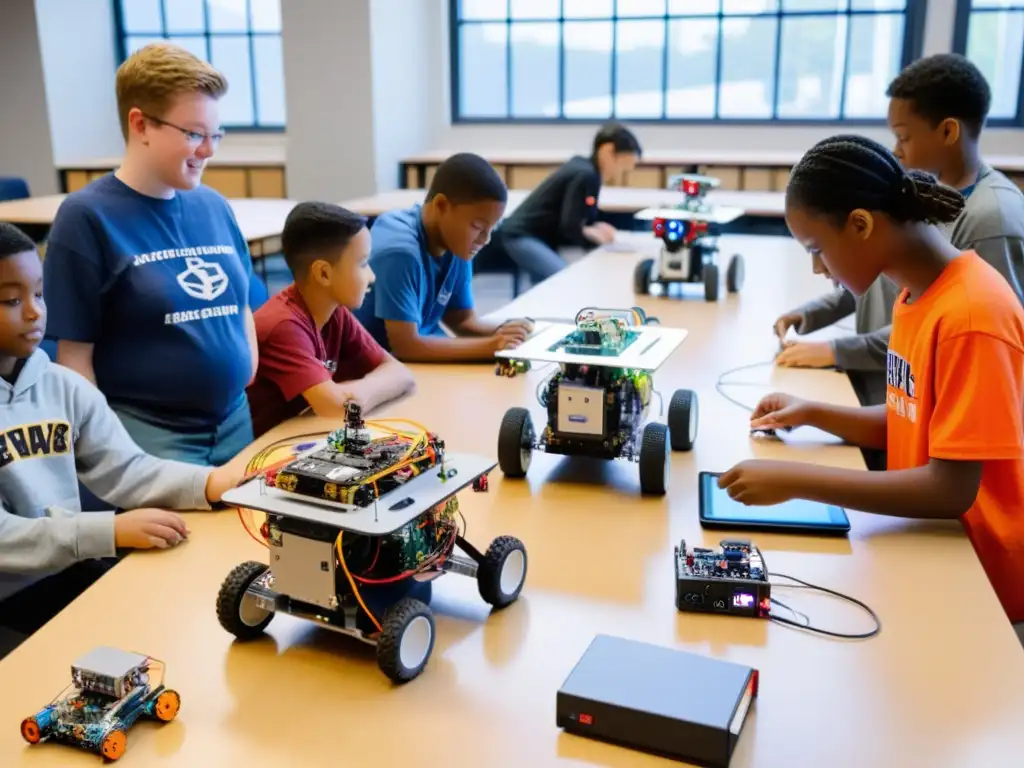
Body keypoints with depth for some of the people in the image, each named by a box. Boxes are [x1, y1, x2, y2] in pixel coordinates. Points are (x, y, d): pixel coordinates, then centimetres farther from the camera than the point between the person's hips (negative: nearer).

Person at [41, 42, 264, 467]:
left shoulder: (215, 207, 5)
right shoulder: (88, 216, -9)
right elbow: (74, 354, -8)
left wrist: (254, 391, 7)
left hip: (235, 424, 5)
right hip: (148, 437, -5)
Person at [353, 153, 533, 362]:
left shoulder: (455, 246, -4)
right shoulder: (400, 252, -26)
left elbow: (462, 319, 4)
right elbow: (405, 346, -28)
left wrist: (502, 331, -15)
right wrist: (488, 345, -28)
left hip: (421, 356, 7)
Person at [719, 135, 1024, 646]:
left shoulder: (972, 314, -25)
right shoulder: (915, 294, 2)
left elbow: (951, 490, -26)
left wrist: (796, 480, -27)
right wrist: (813, 415, 0)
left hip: (982, 587, -7)